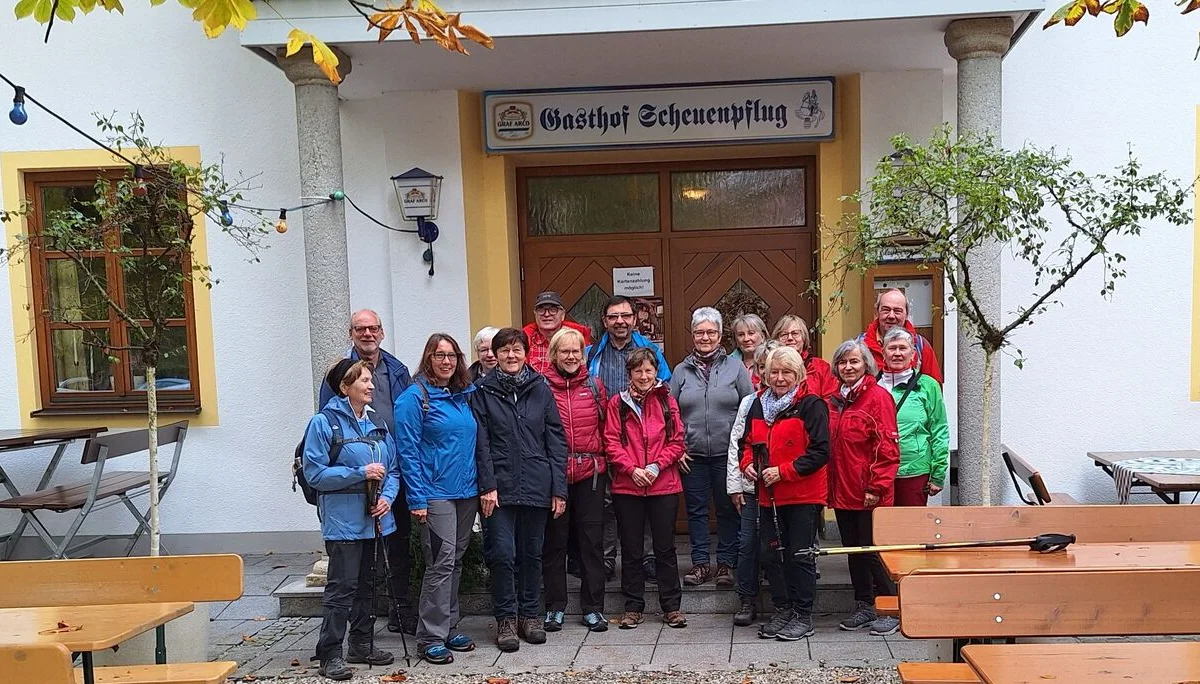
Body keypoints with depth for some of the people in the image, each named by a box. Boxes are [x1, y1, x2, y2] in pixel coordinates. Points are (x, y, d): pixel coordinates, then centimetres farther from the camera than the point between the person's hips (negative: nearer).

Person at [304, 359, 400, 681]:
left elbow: (392, 468, 12)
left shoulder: (376, 422, 9)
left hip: (374, 519, 7)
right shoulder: (324, 422, -10)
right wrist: (361, 473, -18)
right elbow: (315, 473, -13)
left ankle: (362, 644, 28)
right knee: (342, 586, -5)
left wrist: (387, 497, -7)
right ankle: (330, 654, 4)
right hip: (343, 520, -7)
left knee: (366, 584, 15)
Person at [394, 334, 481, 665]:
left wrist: (483, 485, 10)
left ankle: (448, 628, 23)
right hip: (436, 494, -6)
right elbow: (408, 451, -11)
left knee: (455, 562, 12)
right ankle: (431, 638, 2)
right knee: (441, 563, -7)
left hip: (466, 492, 6)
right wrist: (417, 498, -15)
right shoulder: (415, 398, -7)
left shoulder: (465, 396, 11)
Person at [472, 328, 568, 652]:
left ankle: (530, 614, 24)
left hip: (536, 487, 2)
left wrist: (559, 488, -1)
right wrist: (487, 486, -11)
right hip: (500, 487, -2)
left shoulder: (540, 389, 6)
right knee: (503, 553, -4)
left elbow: (556, 440, 5)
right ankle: (506, 618, 11)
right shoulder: (483, 392, 1)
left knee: (532, 553, 10)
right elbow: (481, 443, -3)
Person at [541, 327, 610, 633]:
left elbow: (605, 427, 12)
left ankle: (592, 607, 17)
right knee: (554, 541, 7)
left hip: (591, 473, 2)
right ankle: (555, 607, 18)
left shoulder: (594, 386, 8)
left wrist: (603, 460, 6)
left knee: (592, 539, 6)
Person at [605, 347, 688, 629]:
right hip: (627, 486, 0)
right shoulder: (617, 403, 3)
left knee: (665, 547, 7)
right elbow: (611, 442, -2)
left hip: (664, 485, 0)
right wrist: (632, 469, -14)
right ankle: (633, 606, 20)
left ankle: (671, 606, 18)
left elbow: (677, 441, 2)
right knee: (631, 549, 9)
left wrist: (657, 466, -12)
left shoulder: (667, 401, 4)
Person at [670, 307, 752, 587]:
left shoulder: (735, 367, 3)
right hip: (691, 454, 2)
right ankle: (700, 563, 18)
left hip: (727, 453, -1)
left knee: (728, 509, 6)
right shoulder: (681, 371, 7)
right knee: (696, 509, 8)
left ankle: (726, 563, 17)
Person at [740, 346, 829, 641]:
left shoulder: (811, 405, -10)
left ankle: (803, 617, 14)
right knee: (771, 555, 11)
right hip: (769, 496, 6)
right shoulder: (758, 405, 10)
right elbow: (748, 442, 21)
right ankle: (782, 611, 26)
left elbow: (820, 451, -16)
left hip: (804, 497, -6)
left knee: (800, 556, 2)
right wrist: (748, 464, 0)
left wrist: (783, 471, -19)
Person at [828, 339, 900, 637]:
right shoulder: (835, 400, 12)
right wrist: (830, 485, 12)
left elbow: (887, 446, -14)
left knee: (871, 550, -2)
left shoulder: (878, 396, -10)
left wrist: (876, 486, -17)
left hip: (868, 493, -7)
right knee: (853, 549, 14)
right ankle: (864, 607, 26)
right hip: (842, 490, 7)